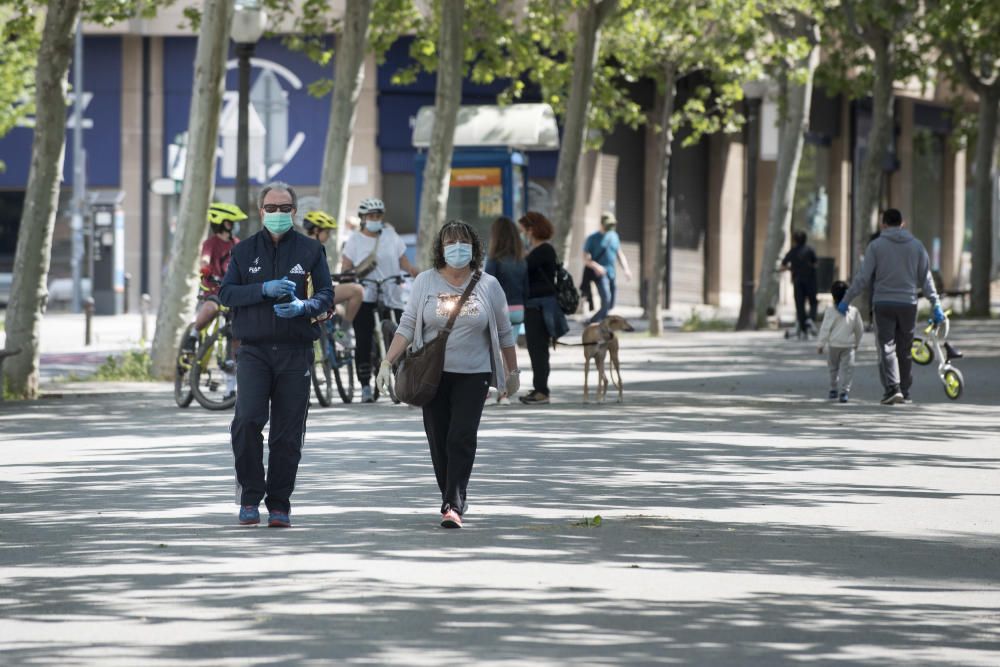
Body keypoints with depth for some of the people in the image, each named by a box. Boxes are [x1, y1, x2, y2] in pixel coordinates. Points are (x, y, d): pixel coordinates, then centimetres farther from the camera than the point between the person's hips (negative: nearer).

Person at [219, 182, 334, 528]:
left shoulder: (310, 250, 8)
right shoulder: (245, 250, 11)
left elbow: (326, 295, 5)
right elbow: (226, 292, 2)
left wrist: (304, 306, -16)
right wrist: (264, 289, -13)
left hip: (295, 352, 0)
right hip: (254, 350, 0)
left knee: (288, 434, 1)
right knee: (247, 420, -17)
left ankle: (279, 505, 9)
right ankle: (250, 496, -3)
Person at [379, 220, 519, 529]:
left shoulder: (488, 286, 4)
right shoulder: (426, 282, 4)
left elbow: (504, 333, 12)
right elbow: (407, 326, 4)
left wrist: (513, 371, 15)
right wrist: (388, 362, -5)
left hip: (473, 376, -2)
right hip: (433, 374, 2)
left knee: (462, 438, -14)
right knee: (438, 440, 3)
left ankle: (454, 505, -18)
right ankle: (452, 500, 17)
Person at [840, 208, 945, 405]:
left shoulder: (876, 246, -1)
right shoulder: (916, 246, 7)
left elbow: (862, 278, -4)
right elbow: (926, 278, 8)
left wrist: (846, 300, 3)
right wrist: (935, 304, 12)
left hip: (883, 303, -3)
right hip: (908, 303, 3)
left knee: (887, 348, -3)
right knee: (905, 350, 12)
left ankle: (892, 388, -19)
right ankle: (905, 392, 16)